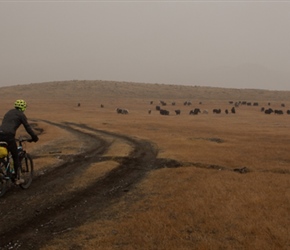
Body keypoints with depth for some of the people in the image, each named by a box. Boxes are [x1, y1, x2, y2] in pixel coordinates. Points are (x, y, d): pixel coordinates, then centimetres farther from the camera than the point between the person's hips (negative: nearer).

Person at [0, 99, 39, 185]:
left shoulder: (8, 113, 28)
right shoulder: (21, 115, 7)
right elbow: (27, 127, 5)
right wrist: (34, 137, 17)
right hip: (9, 136, -6)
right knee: (15, 157, 10)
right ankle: (16, 178, 15)